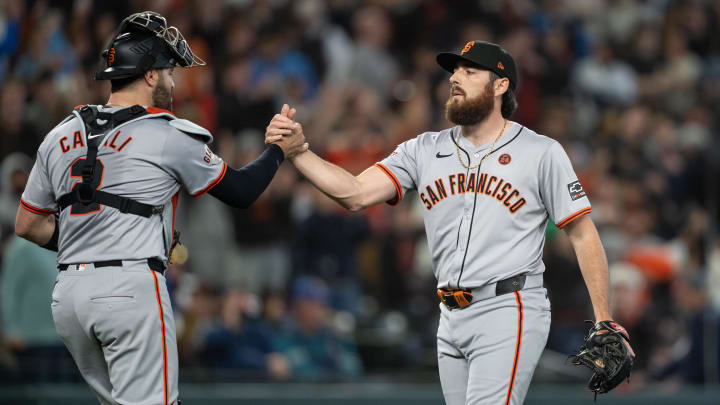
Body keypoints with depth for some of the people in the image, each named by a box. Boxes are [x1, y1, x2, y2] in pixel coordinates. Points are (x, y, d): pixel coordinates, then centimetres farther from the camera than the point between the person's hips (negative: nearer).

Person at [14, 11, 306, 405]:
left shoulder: (60, 136, 13)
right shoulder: (170, 136, -2)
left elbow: (27, 225, 17)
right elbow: (240, 192, 9)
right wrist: (280, 151, 25)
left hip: (67, 294, 6)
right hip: (131, 286, -6)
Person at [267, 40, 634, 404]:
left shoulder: (541, 153, 0)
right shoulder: (425, 151, 11)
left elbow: (583, 234, 0)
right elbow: (356, 193, 0)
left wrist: (603, 321, -6)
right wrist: (296, 151, -14)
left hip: (507, 315, -6)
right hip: (452, 320, 6)